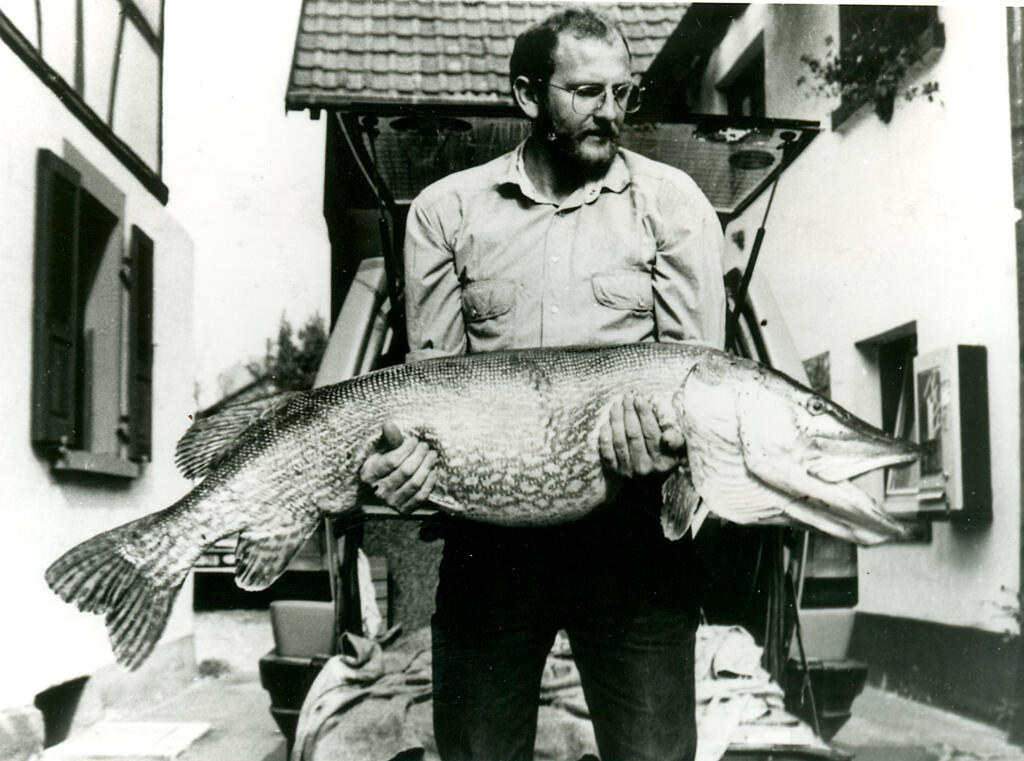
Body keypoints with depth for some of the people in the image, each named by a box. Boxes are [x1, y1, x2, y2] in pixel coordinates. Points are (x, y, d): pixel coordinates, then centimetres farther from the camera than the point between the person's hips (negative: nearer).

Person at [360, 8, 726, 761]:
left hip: (631, 523, -1)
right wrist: (412, 447, -15)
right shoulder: (446, 210, 9)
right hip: (488, 523, 2)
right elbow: (432, 370, 5)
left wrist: (668, 435, -21)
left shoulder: (671, 201, 5)